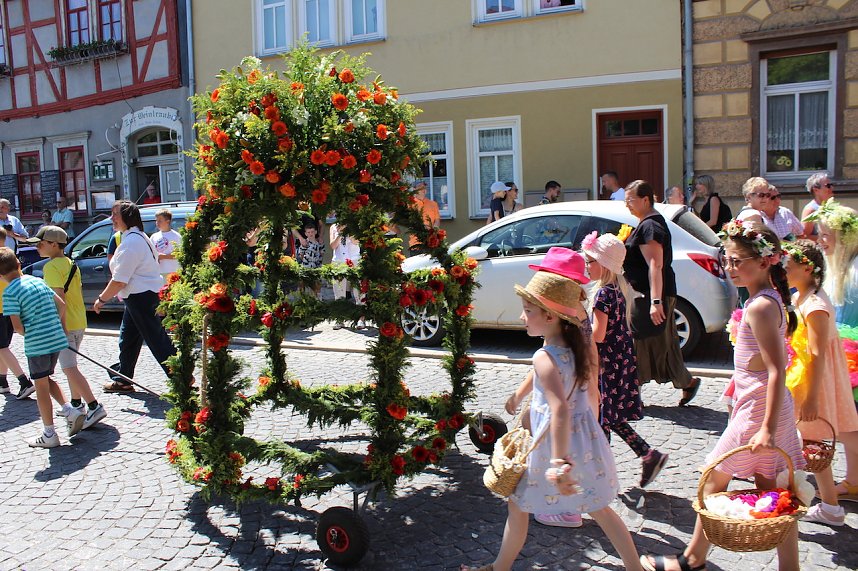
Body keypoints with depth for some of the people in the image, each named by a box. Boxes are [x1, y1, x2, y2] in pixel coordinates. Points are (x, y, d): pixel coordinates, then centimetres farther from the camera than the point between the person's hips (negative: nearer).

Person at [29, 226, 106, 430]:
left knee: (69, 368, -10)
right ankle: (76, 404, 30)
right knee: (70, 366, 21)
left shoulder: (51, 266, -13)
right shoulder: (71, 264, 14)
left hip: (64, 324, -10)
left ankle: (94, 407, -17)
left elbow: (59, 298, -21)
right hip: (80, 322, 10)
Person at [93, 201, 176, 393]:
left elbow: (119, 281, -21)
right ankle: (122, 380, 30)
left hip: (142, 297, -11)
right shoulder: (139, 236, 14)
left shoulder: (131, 242, -20)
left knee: (158, 341, -6)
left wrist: (101, 299, -9)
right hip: (141, 296, 11)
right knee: (127, 339, 18)